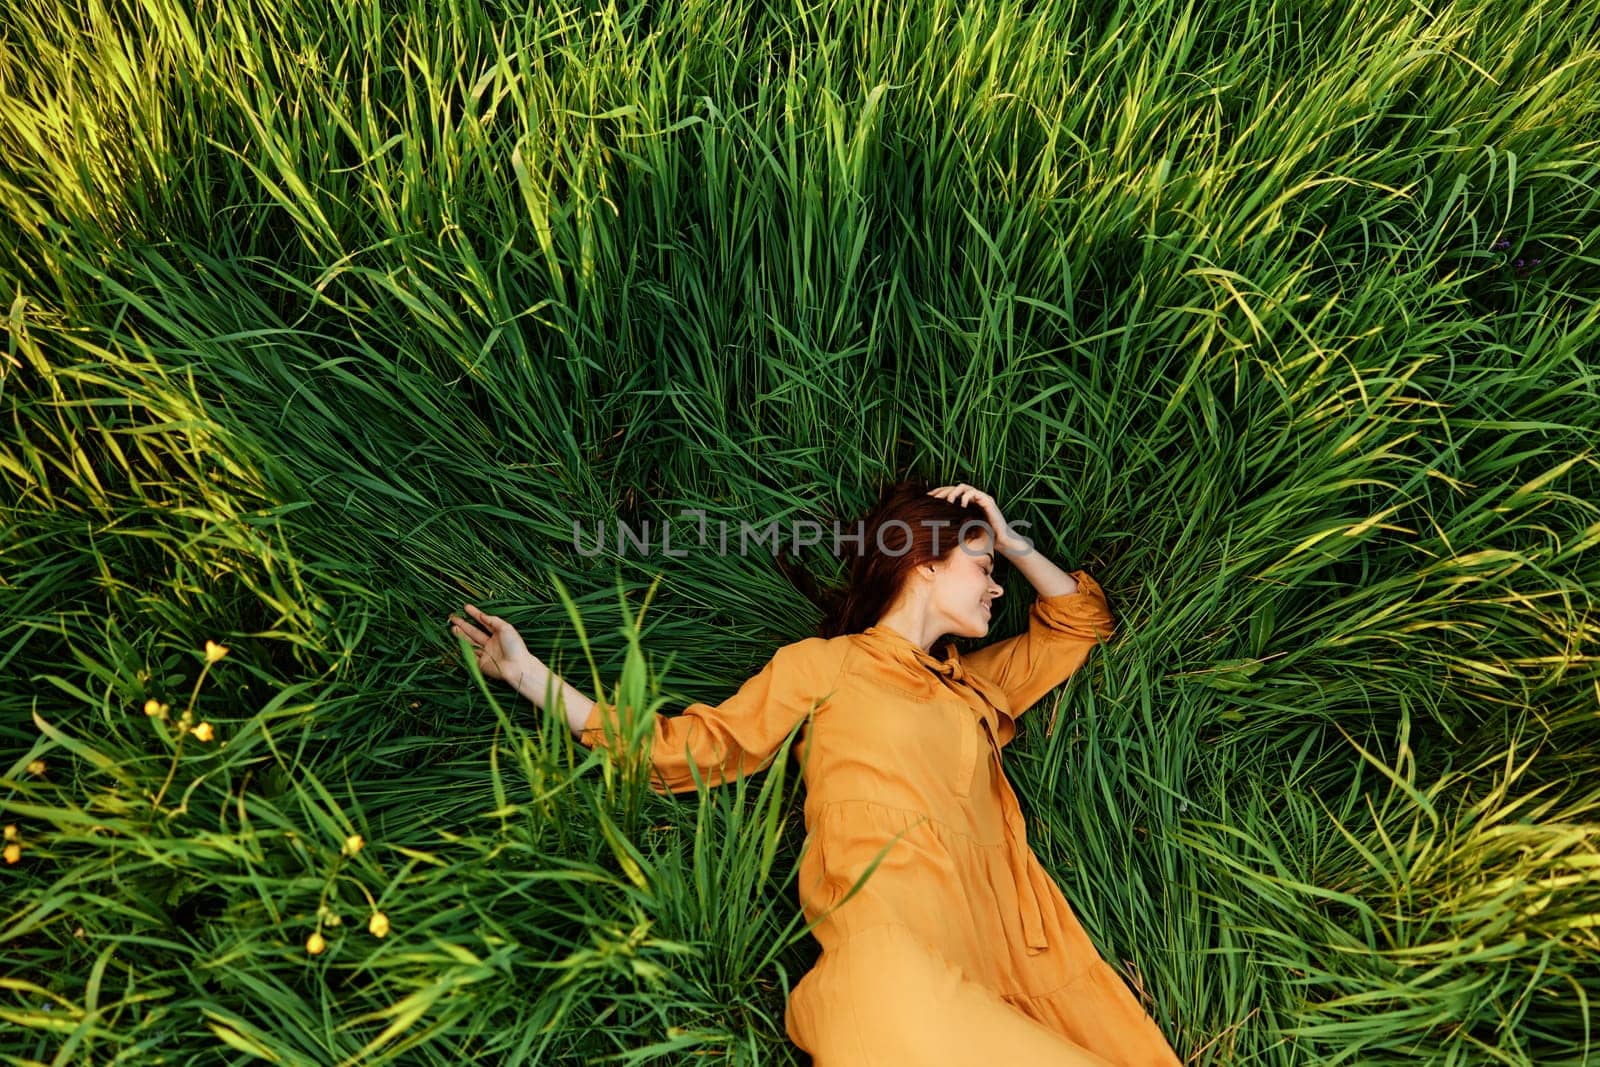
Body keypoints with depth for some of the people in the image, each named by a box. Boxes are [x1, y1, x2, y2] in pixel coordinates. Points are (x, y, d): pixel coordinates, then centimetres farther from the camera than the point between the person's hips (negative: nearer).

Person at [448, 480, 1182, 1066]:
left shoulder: (975, 685, 27)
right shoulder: (823, 665, 12)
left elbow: (1082, 620, 37)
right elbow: (692, 751, 10)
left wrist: (1011, 540, 25)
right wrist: (529, 673, 8)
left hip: (993, 993, 5)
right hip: (894, 973, -5)